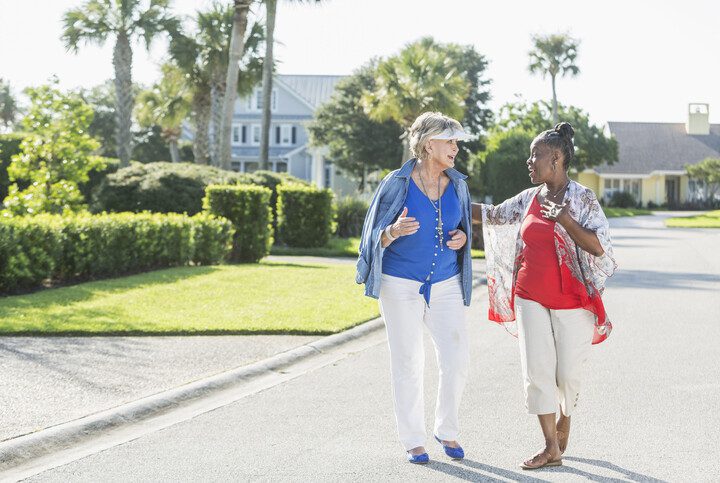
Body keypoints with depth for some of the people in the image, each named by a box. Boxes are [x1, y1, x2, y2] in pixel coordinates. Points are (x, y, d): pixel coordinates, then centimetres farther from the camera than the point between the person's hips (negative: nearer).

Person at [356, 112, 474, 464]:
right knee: (407, 362, 2)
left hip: (446, 284, 4)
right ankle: (412, 440, 14)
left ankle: (447, 430, 19)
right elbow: (377, 236, -4)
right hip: (401, 284, -3)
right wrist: (395, 231, -27)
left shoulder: (457, 184, 4)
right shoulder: (397, 183, -8)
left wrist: (462, 237, -5)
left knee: (456, 359, -2)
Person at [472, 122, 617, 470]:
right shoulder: (529, 199, 7)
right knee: (536, 370, -4)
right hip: (532, 299, 4)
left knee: (568, 371, 5)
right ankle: (552, 448, 1)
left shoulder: (582, 199, -8)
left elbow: (599, 247, -16)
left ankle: (565, 418, 37)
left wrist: (564, 219, -22)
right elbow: (492, 215, 22)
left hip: (571, 300, -4)